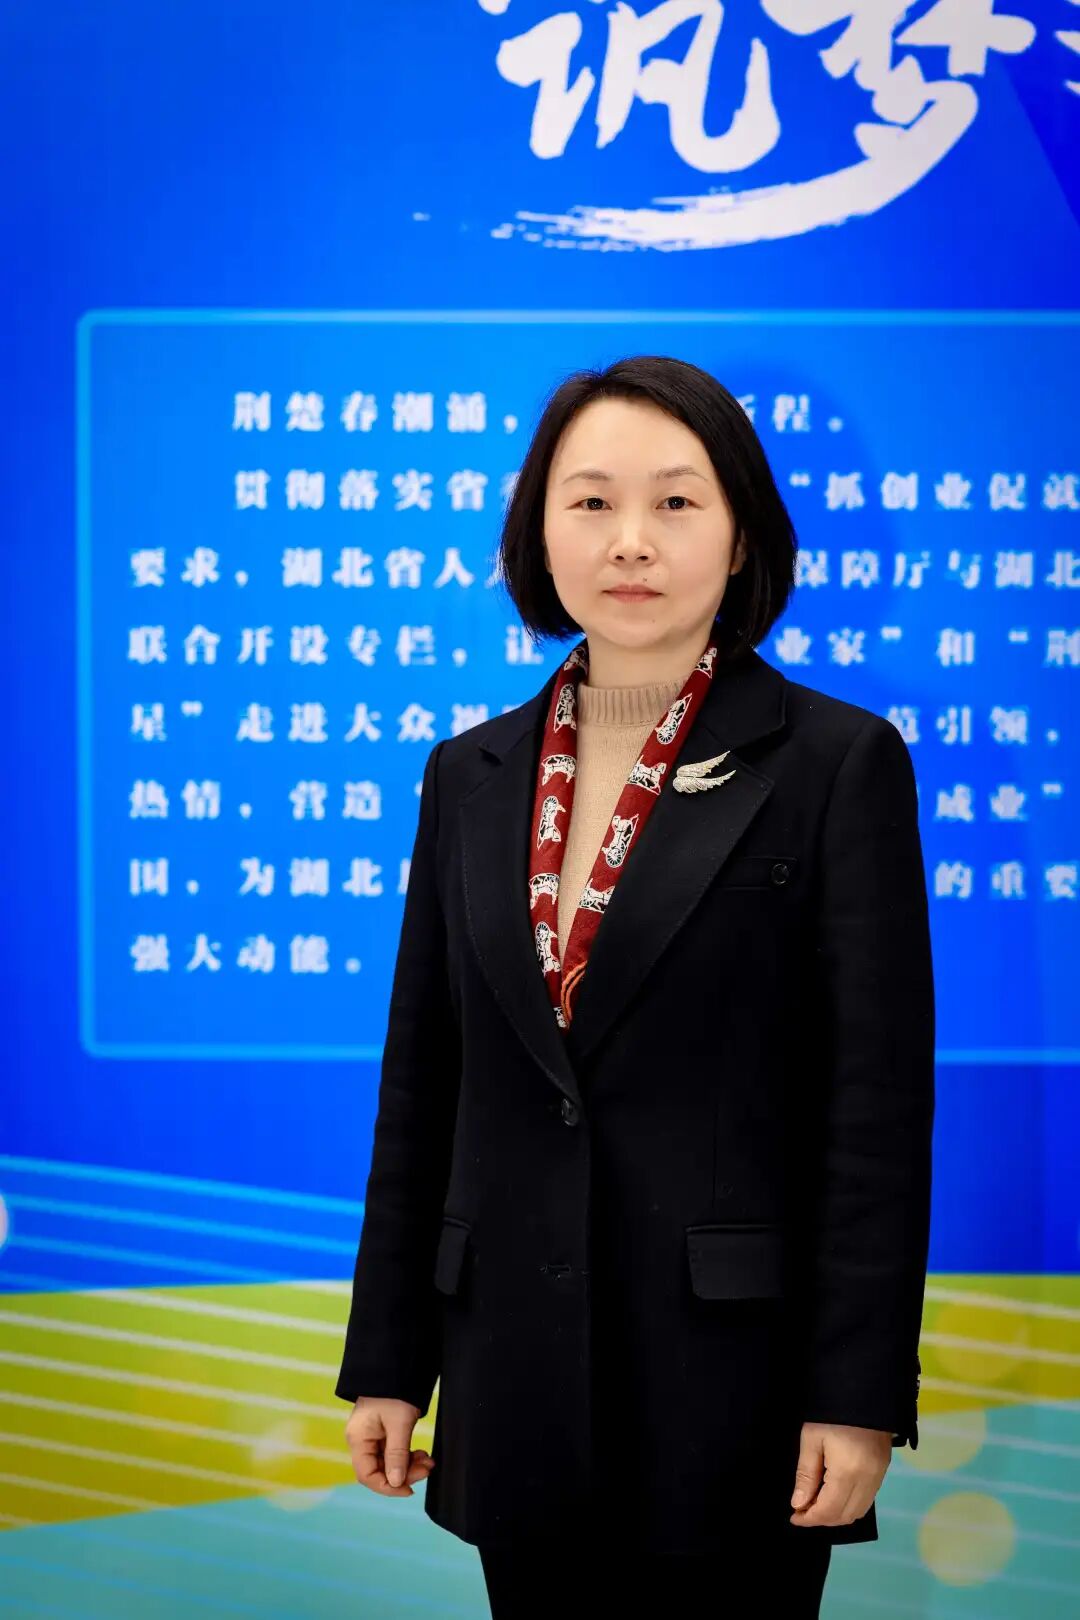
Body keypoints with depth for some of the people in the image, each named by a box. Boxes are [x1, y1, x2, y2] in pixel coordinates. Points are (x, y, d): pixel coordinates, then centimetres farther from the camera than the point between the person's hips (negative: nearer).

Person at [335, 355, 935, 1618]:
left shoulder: (840, 764, -5)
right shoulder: (472, 776, 8)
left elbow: (881, 1101, -8)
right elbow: (420, 1086, 10)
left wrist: (858, 1396, -11)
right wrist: (386, 1362, 9)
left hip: (732, 1371, -4)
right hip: (522, 1377, 4)